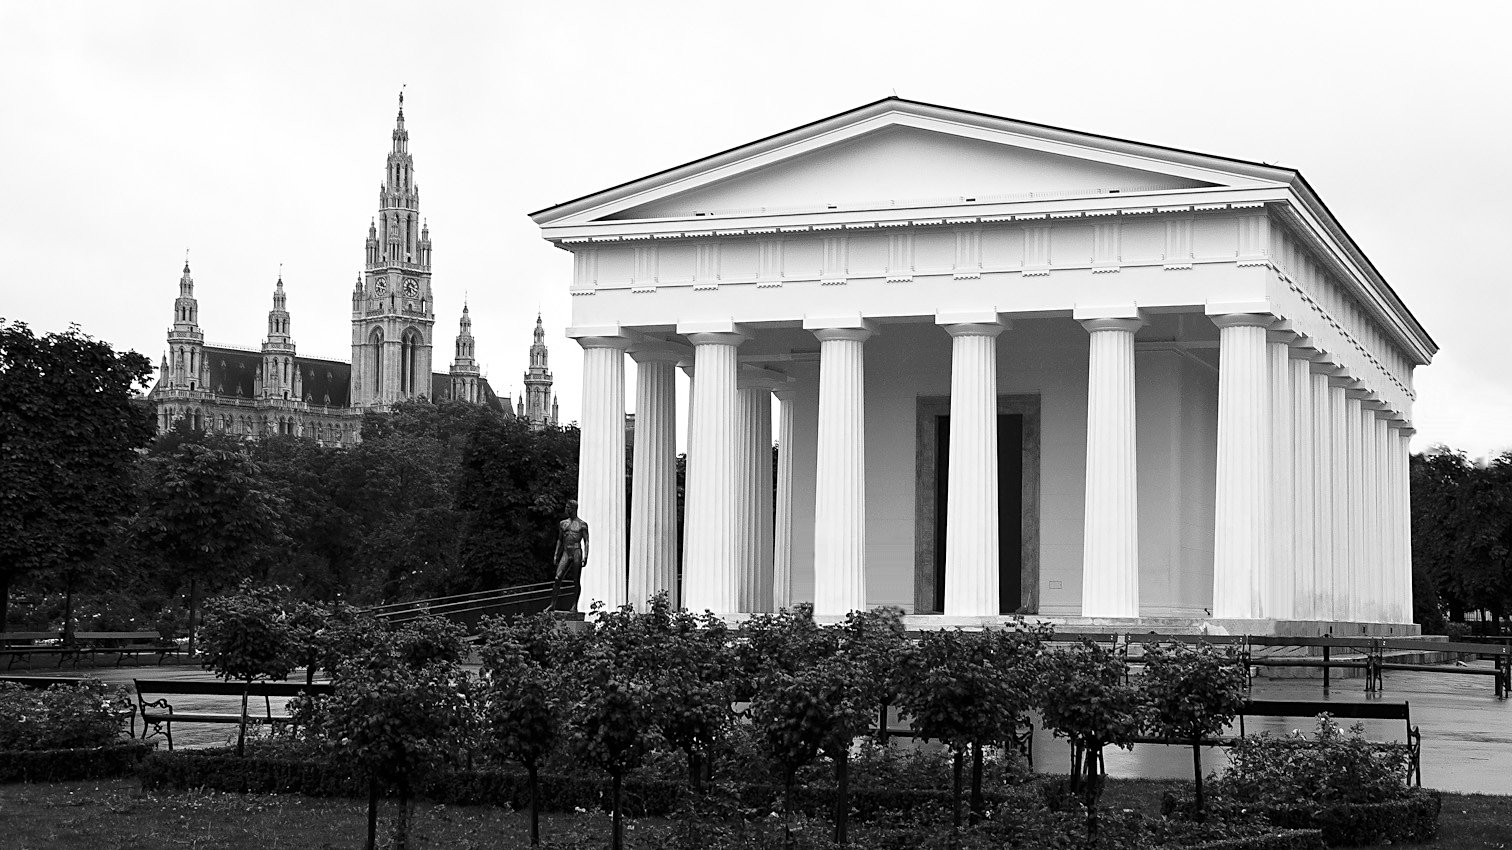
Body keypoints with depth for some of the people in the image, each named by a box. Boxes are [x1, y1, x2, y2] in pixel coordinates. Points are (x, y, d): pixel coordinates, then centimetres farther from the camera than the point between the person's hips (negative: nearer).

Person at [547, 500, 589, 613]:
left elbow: (586, 541, -1)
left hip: (576, 552, -4)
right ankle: (553, 604, -8)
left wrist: (585, 556, -10)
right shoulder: (563, 523, 15)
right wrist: (556, 554, 13)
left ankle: (574, 605, 5)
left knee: (576, 581, 0)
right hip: (565, 553, 4)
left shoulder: (582, 525, 1)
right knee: (558, 578, -8)